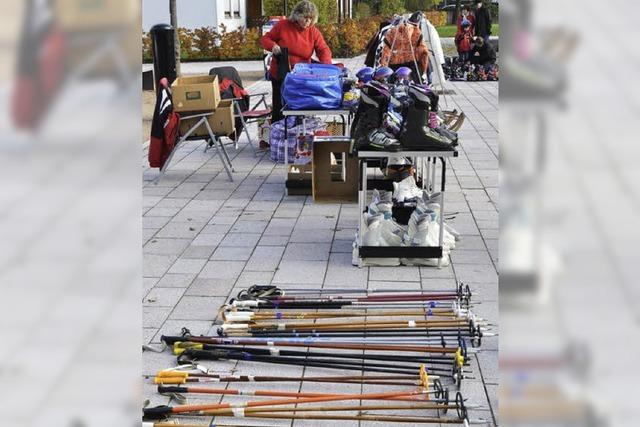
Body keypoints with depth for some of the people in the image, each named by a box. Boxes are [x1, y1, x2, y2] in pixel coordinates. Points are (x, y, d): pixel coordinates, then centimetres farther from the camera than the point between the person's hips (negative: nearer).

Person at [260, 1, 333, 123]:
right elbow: (265, 39, 0)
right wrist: (273, 45, -23)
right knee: (279, 110, 5)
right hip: (280, 76, -1)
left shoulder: (313, 31, -3)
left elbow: (323, 50, -10)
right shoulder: (282, 25, -7)